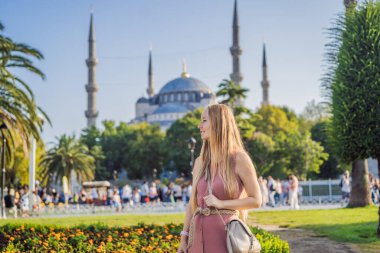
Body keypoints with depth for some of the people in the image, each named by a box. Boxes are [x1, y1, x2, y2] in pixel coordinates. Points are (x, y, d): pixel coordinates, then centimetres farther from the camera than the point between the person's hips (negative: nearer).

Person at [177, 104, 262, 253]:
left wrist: (221, 203, -12)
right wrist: (184, 239, 7)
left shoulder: (239, 158, -5)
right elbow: (193, 203, 12)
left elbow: (256, 200, -4)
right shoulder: (200, 161, 9)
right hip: (199, 235, 5)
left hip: (226, 232, -4)